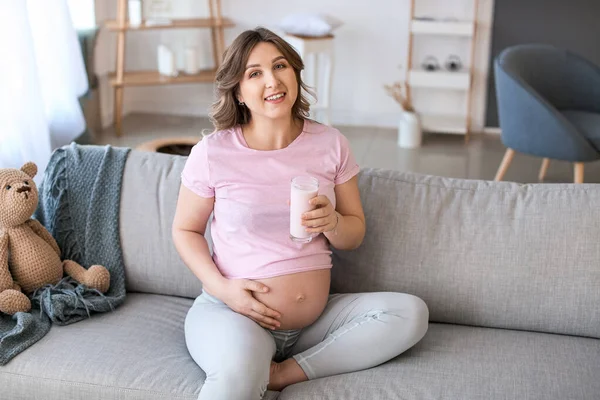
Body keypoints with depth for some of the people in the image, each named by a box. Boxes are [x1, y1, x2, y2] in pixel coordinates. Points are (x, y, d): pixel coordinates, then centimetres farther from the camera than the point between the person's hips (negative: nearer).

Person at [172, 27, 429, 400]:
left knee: (411, 313, -15)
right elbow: (185, 230, 5)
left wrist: (331, 224, -16)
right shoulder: (212, 153, -7)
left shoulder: (330, 143, 0)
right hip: (233, 312, -5)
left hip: (316, 317, 6)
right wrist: (222, 287, -12)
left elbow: (355, 234, 8)